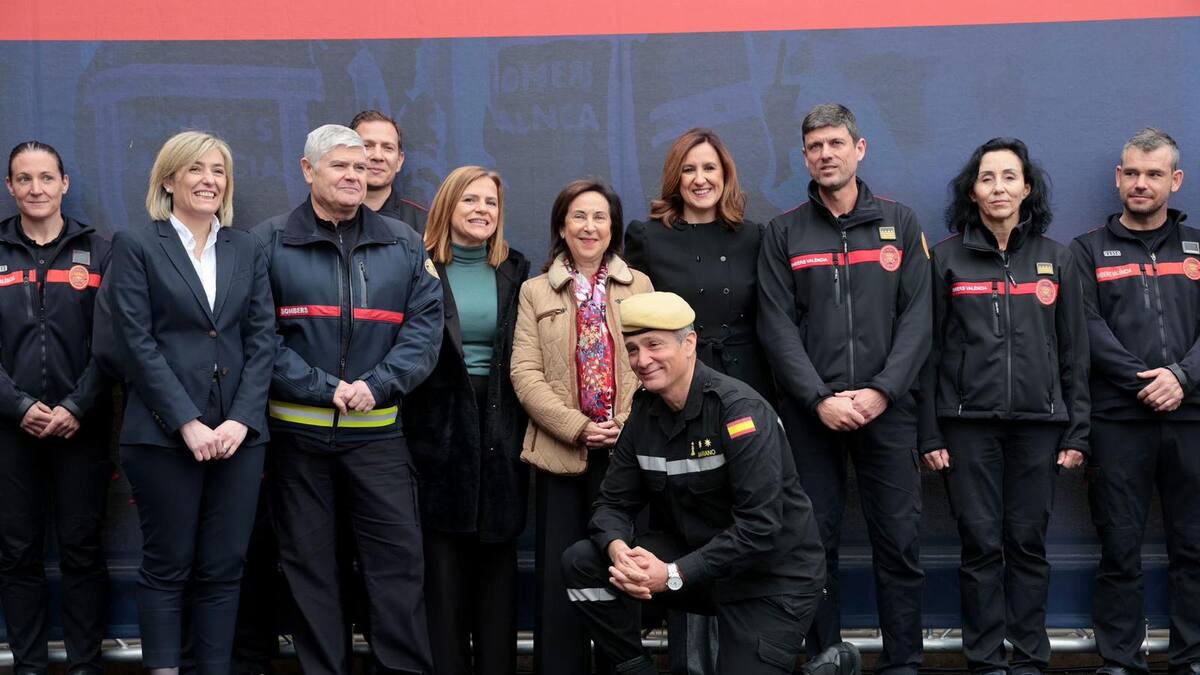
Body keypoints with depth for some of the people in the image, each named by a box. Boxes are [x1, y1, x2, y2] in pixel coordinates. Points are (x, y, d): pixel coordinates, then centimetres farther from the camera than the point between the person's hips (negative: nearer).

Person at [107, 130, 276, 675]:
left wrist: (242, 419, -7)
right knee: (167, 566, 3)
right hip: (163, 433, -3)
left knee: (223, 568, 6)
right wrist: (187, 422, -14)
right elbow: (136, 342, -6)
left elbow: (262, 339, 7)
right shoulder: (135, 244, 2)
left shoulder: (246, 251, 13)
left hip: (238, 432, 3)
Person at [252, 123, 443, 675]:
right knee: (308, 563, 7)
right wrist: (324, 389, -14)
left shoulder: (403, 244, 8)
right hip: (296, 429, -1)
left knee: (397, 558, 0)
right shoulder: (269, 242, 0)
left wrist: (377, 385, -13)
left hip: (378, 430, 1)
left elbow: (425, 325, 1)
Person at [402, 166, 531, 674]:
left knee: (497, 557, 8)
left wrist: (526, 427, 2)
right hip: (440, 427, -3)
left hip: (501, 430, 3)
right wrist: (408, 430, -6)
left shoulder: (516, 273, 9)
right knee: (443, 561, 1)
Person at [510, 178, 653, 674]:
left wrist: (627, 425, -11)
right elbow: (524, 373, -1)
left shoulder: (639, 286, 9)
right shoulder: (536, 291, 8)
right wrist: (577, 428, -12)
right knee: (558, 576, 2)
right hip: (560, 452, 0)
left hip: (628, 449, 0)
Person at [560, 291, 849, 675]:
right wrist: (618, 549, -22)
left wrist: (673, 575, -29)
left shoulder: (738, 409, -21)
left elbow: (761, 525, -27)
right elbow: (614, 502, 3)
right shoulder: (644, 413, 1)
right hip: (698, 561, 6)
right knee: (581, 563, -10)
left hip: (772, 578, -6)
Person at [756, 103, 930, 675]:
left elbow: (917, 318, 1)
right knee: (815, 542, 4)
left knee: (898, 541, 1)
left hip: (886, 409, 0)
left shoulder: (900, 223, 8)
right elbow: (777, 326, -1)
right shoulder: (784, 233, 7)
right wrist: (819, 399, -12)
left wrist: (881, 391, -11)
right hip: (809, 413, 0)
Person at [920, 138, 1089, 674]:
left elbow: (1074, 352, 9)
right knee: (980, 544, 0)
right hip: (968, 424, -1)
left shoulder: (1056, 259, 8)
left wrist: (1077, 432, 3)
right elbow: (929, 348, 2)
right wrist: (929, 434, -2)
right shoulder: (947, 257, 4)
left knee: (1028, 543, 4)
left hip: (1038, 425, 1)